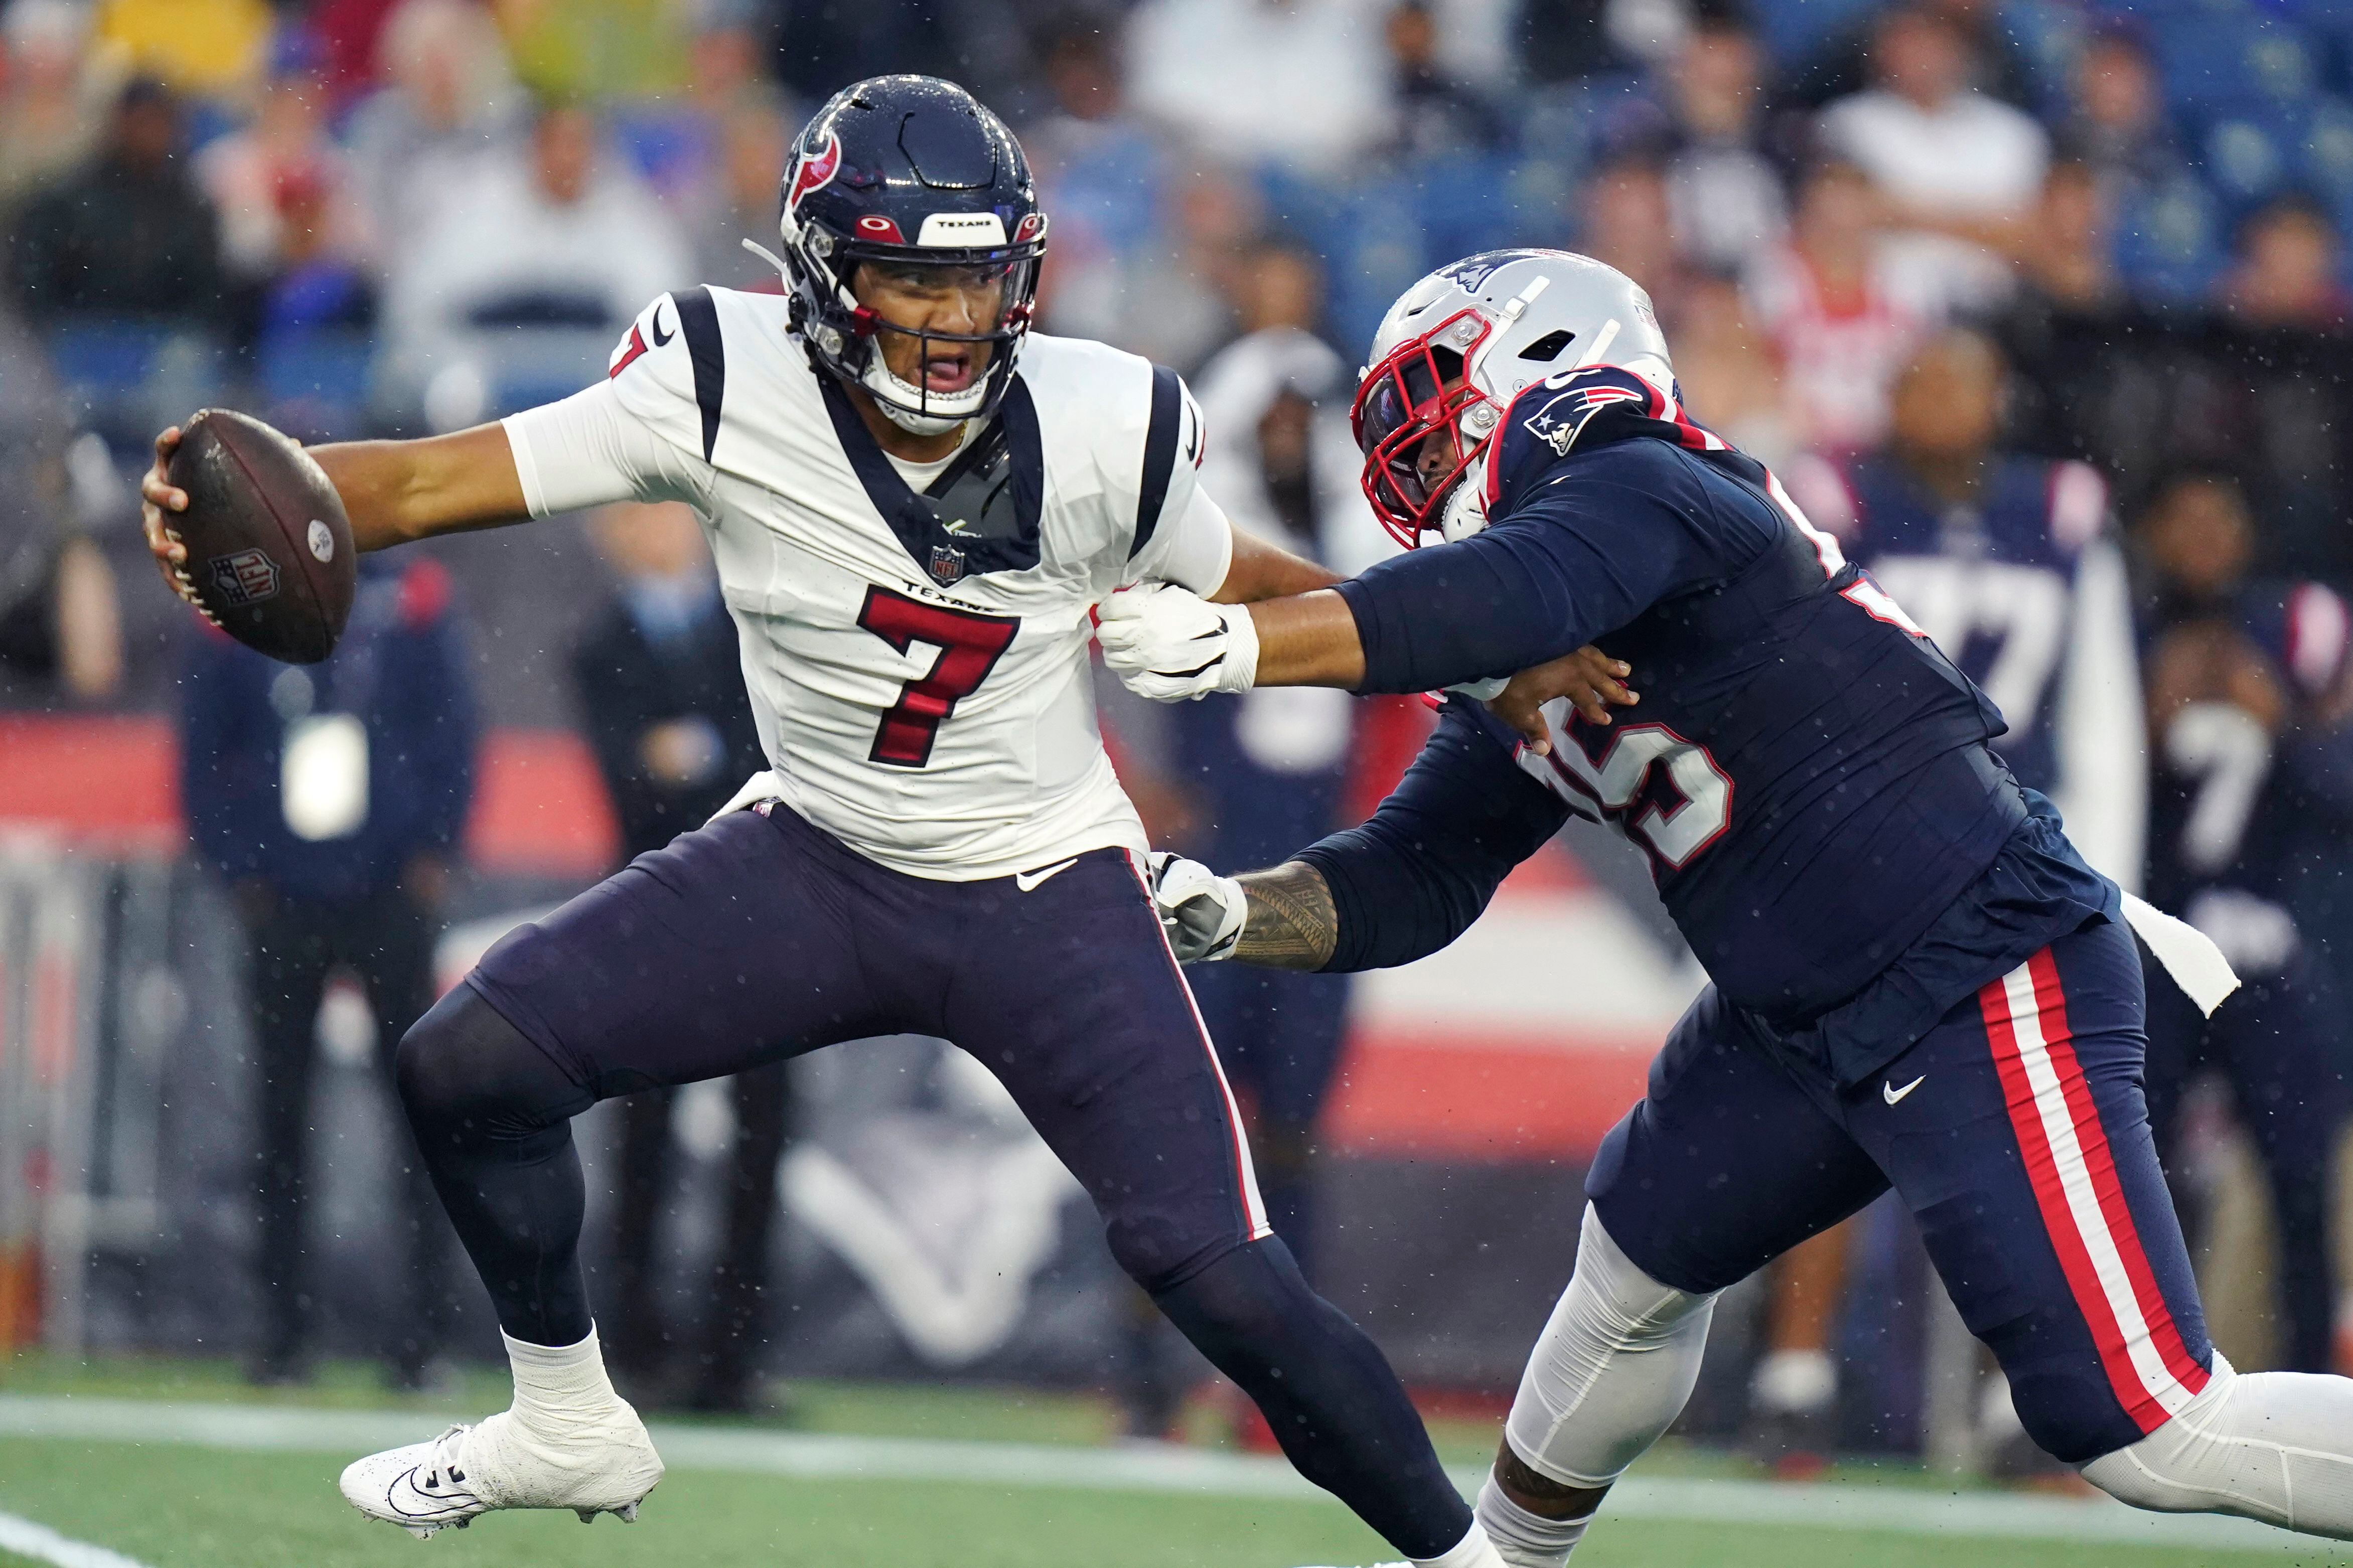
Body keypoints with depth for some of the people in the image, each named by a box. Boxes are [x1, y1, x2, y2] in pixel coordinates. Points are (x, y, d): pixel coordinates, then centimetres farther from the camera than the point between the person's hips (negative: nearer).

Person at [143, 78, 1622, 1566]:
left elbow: (1249, 594, 1)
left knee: (1230, 1288, -14)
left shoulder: (1100, 429, -18)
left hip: (1048, 892, -2)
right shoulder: (728, 387, -19)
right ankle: (569, 1429, 14)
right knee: (469, 1061, -9)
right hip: (818, 867, 2)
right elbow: (433, 481, -23)